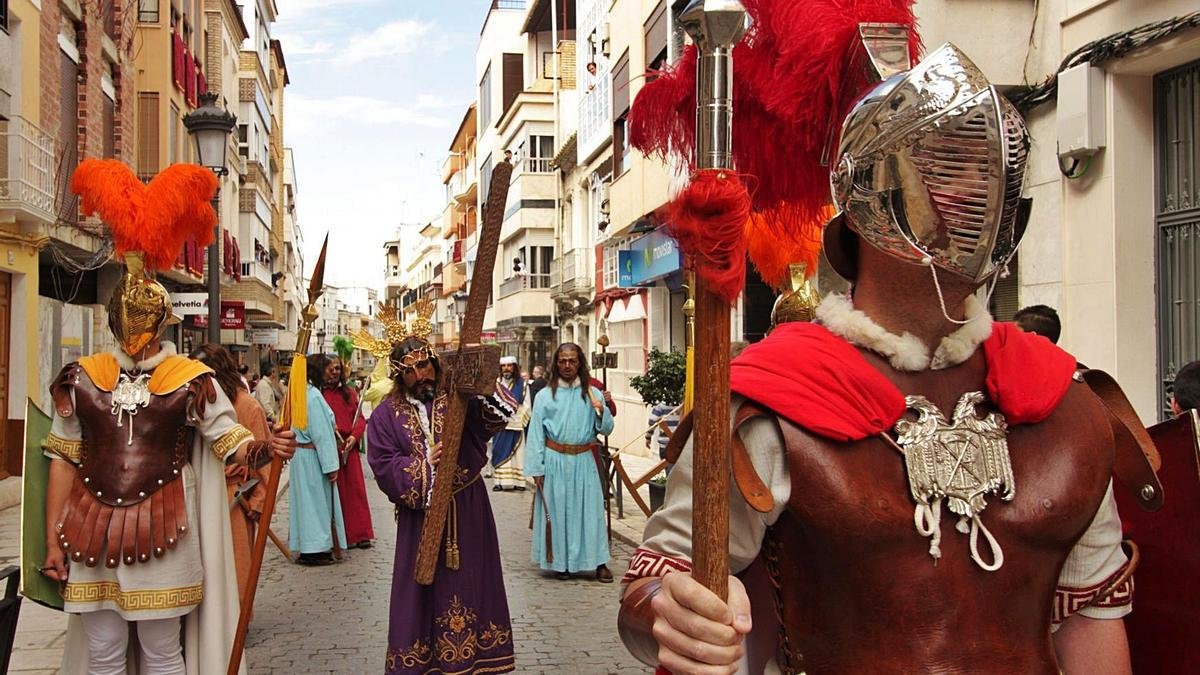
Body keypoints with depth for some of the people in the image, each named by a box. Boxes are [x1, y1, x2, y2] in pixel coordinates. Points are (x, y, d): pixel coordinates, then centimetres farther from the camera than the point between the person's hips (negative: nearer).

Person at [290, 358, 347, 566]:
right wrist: (331, 466, -17)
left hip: (299, 453, 9)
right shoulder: (314, 396, -19)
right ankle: (316, 550, 3)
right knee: (317, 500, -2)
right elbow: (321, 434, -19)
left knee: (306, 499, 12)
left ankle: (306, 548, 18)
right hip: (313, 457, -9)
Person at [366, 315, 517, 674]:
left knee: (469, 584, 8)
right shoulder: (387, 414, 1)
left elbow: (499, 414, -21)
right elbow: (383, 466, -6)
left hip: (467, 513, 0)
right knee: (424, 590, 6)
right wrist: (425, 464, -19)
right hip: (419, 515, 0)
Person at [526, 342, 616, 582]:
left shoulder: (592, 393, 4)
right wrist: (536, 468, -3)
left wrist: (602, 411, -15)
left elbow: (606, 430, 5)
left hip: (584, 461, 1)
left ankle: (599, 563, 5)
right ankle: (561, 562, 16)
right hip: (554, 461, -1)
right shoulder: (545, 396, 1)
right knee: (557, 510, 5)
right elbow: (535, 434, 1)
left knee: (589, 509, 1)